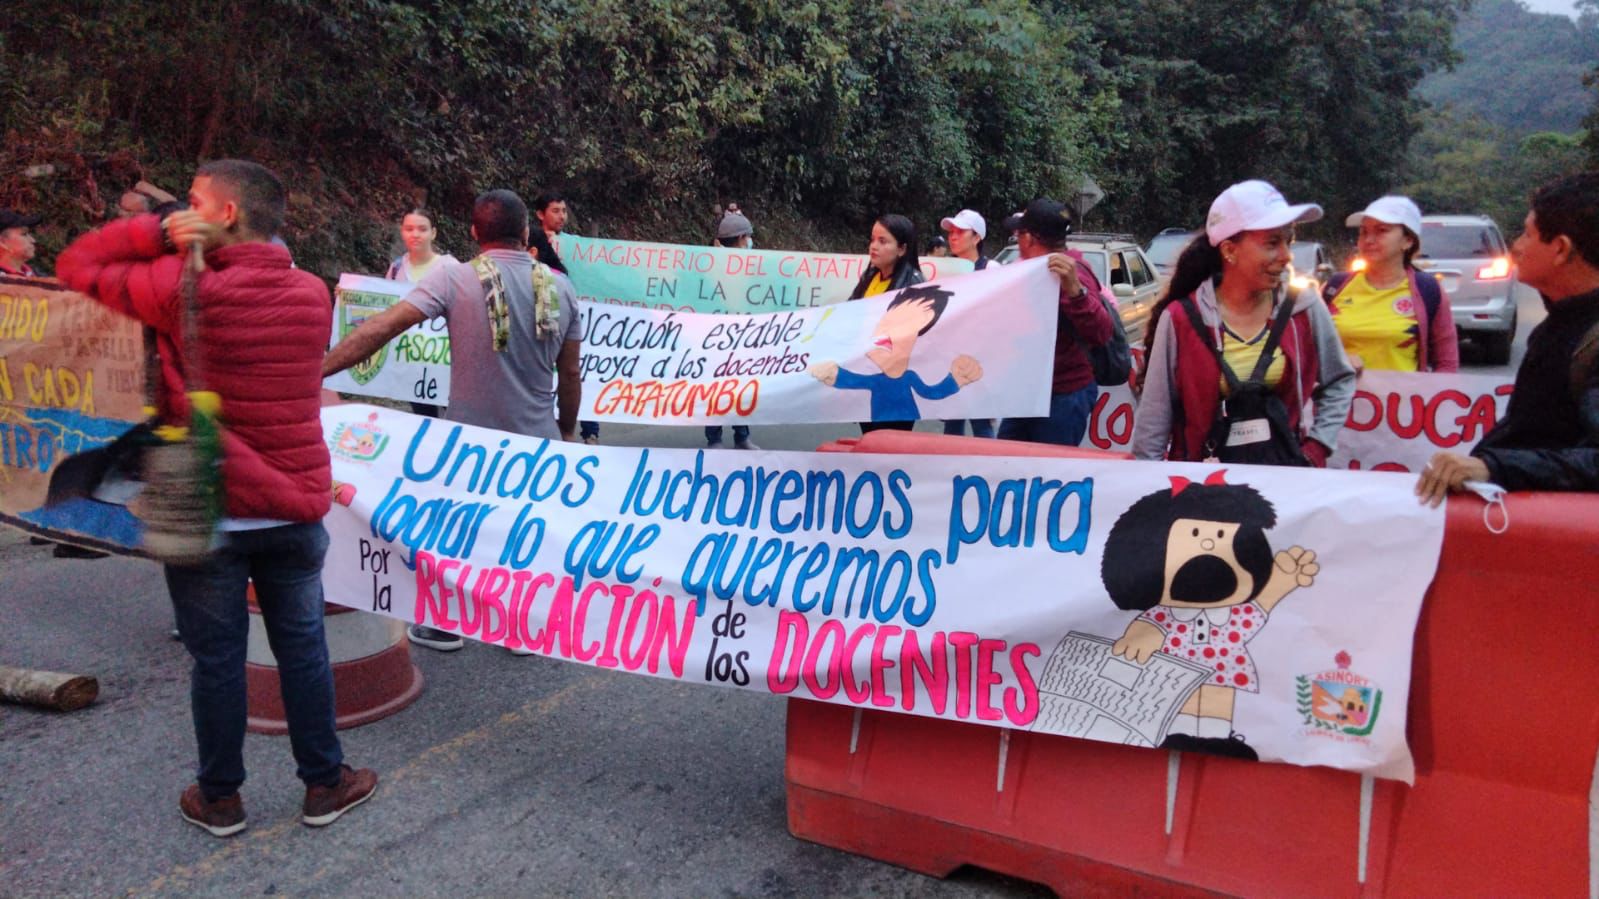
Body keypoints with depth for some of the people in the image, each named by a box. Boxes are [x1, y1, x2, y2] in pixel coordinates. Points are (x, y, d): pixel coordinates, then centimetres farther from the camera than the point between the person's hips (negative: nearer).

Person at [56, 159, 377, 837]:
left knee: (217, 659, 10)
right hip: (294, 509, 3)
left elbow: (78, 264, 0)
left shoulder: (182, 288, -14)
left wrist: (160, 235, -8)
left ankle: (219, 799, 25)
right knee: (302, 648, 14)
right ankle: (324, 784, 25)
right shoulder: (312, 294, 1)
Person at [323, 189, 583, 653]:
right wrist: (567, 430, 16)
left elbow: (385, 326, -19)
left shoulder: (454, 277, -12)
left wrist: (316, 371, -18)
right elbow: (570, 374, 2)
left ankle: (444, 624, 30)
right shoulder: (559, 286, -2)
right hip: (537, 441, 2)